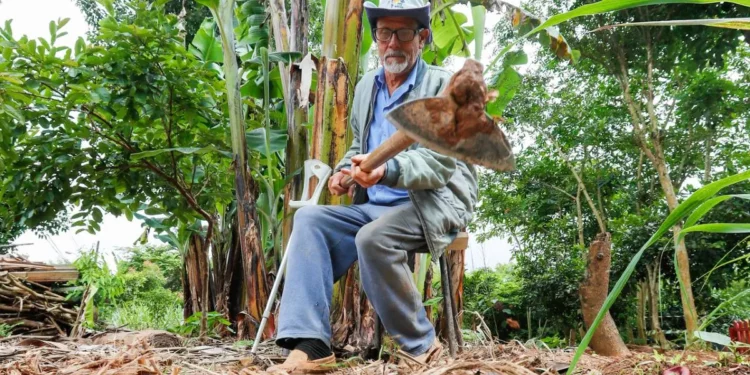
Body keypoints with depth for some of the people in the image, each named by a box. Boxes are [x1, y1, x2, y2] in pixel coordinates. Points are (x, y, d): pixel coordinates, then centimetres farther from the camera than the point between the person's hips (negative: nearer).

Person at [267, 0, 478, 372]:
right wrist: (345, 170, 2)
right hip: (374, 206, 7)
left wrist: (387, 171, -34)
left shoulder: (444, 86, -5)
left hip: (435, 203, -6)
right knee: (309, 220, -15)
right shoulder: (366, 86, 14)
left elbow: (440, 162, -16)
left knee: (372, 239, -34)